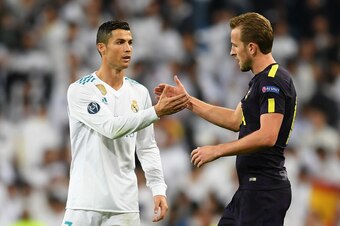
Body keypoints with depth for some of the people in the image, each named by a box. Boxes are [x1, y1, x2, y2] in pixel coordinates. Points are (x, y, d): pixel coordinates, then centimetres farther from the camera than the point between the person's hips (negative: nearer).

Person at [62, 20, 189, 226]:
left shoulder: (139, 93, 10)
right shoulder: (80, 90, -6)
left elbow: (147, 147, 13)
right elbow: (111, 128, -19)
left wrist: (158, 189, 1)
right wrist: (157, 112, -23)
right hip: (85, 203, -4)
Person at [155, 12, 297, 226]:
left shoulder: (274, 82, -17)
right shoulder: (261, 80, 16)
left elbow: (266, 136, -26)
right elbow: (236, 120, 27)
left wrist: (217, 150, -19)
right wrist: (188, 101, 26)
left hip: (265, 189, -11)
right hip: (251, 185, 11)